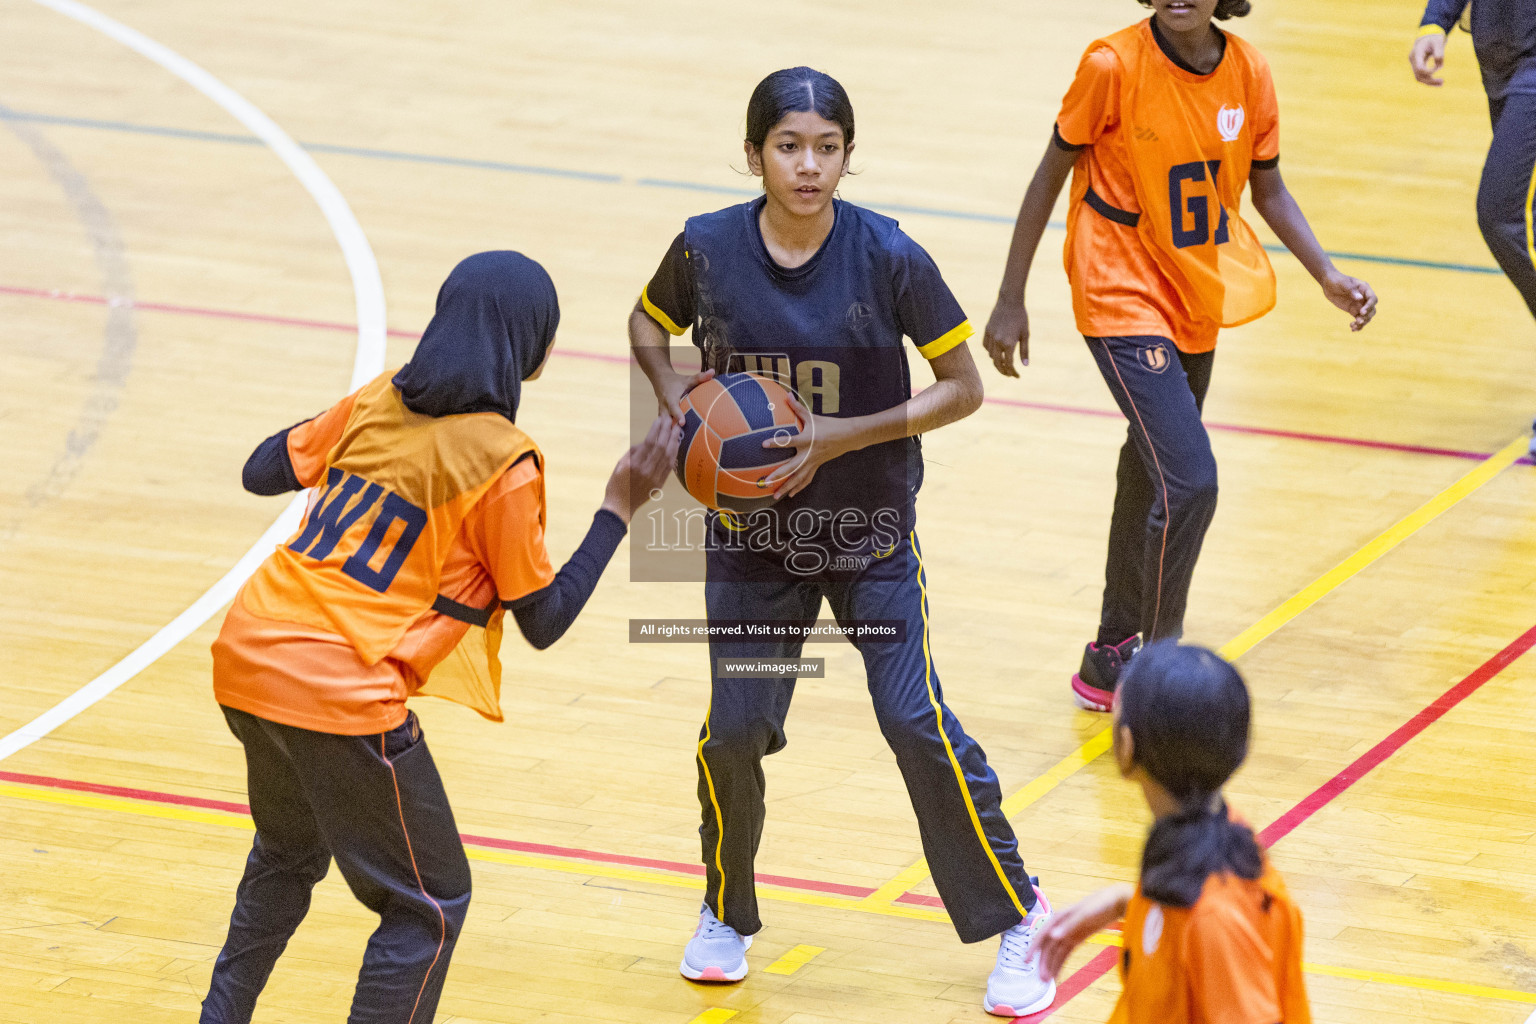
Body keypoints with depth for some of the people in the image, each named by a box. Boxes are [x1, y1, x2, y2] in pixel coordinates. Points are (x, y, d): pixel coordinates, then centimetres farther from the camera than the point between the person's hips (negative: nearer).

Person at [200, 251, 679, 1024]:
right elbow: (543, 621, -1)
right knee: (429, 906, 7)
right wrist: (619, 509, 3)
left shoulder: (377, 402, 8)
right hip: (342, 696, -7)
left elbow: (262, 473, 16)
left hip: (248, 659, 8)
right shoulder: (502, 465, -9)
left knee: (289, 854, 33)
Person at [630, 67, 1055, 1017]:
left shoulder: (889, 258, -18)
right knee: (734, 731, -2)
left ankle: (1016, 920, 8)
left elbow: (963, 388, -11)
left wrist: (843, 437, -20)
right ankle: (728, 912, 26)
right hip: (751, 531, 2)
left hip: (871, 533, -2)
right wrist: (679, 402, -8)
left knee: (918, 723, -9)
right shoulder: (708, 249, -10)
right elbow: (650, 325, 12)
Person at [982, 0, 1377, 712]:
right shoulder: (1113, 66, -19)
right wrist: (1010, 300, -5)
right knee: (1188, 482, -16)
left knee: (1152, 470, 20)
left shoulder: (1248, 74, -5)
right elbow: (1051, 176, -8)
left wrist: (1327, 274, -6)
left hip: (1199, 302, 6)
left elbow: (1269, 191, 8)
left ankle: (1113, 652, 37)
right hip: (1124, 300, -6)